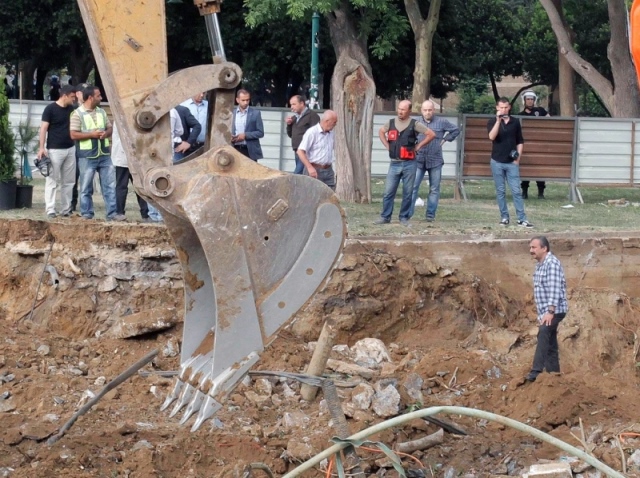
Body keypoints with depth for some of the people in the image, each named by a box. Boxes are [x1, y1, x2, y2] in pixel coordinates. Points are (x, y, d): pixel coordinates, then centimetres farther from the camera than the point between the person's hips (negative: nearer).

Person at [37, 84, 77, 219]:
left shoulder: (71, 109, 10)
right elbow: (43, 128, -10)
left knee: (68, 182, 7)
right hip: (55, 150, -6)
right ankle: (50, 210, -4)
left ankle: (66, 210, 12)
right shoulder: (50, 109, -8)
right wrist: (42, 147, -17)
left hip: (70, 149, 6)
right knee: (53, 181, -4)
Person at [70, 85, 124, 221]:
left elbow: (110, 128, 18)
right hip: (87, 156, -5)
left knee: (110, 185, 1)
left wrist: (106, 133, -6)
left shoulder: (101, 112, 11)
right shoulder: (78, 114, -7)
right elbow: (74, 135, -12)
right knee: (86, 187, 2)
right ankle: (86, 214, 10)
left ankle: (112, 213, 4)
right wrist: (92, 134, -17)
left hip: (104, 155, 5)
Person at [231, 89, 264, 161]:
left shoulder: (255, 113, 2)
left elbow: (260, 132, -1)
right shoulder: (232, 113, 9)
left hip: (250, 151, -2)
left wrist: (245, 135, -14)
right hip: (235, 150, 2)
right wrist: (231, 137, -9)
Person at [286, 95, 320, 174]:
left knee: (297, 174, -19)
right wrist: (288, 125, 7)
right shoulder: (294, 118, 21)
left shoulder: (312, 115, -6)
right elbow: (290, 134, 27)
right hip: (297, 152, 9)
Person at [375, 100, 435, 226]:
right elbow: (381, 132, 26)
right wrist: (387, 145, 13)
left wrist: (418, 146, -3)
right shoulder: (391, 123, 6)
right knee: (388, 192, -1)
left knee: (407, 193, 4)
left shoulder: (414, 124, -4)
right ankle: (385, 217, 5)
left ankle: (404, 218, 12)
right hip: (394, 163, 3)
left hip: (409, 164, -2)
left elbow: (431, 134, -2)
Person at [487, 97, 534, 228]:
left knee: (516, 191, -3)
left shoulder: (515, 122, 5)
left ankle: (522, 219, -3)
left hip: (511, 163, 0)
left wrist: (518, 158, 1)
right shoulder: (492, 122, 0)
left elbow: (520, 142, 10)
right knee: (500, 191, 4)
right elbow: (492, 137, -19)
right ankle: (504, 217, 12)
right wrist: (498, 121, -25)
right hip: (497, 162, 0)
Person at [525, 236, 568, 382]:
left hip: (554, 311, -11)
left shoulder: (552, 263, -13)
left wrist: (550, 311, -28)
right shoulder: (540, 265, 18)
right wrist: (541, 314, 22)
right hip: (546, 312, 11)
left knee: (543, 334, -29)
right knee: (550, 344, 9)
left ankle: (536, 371, -39)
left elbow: (554, 289, -22)